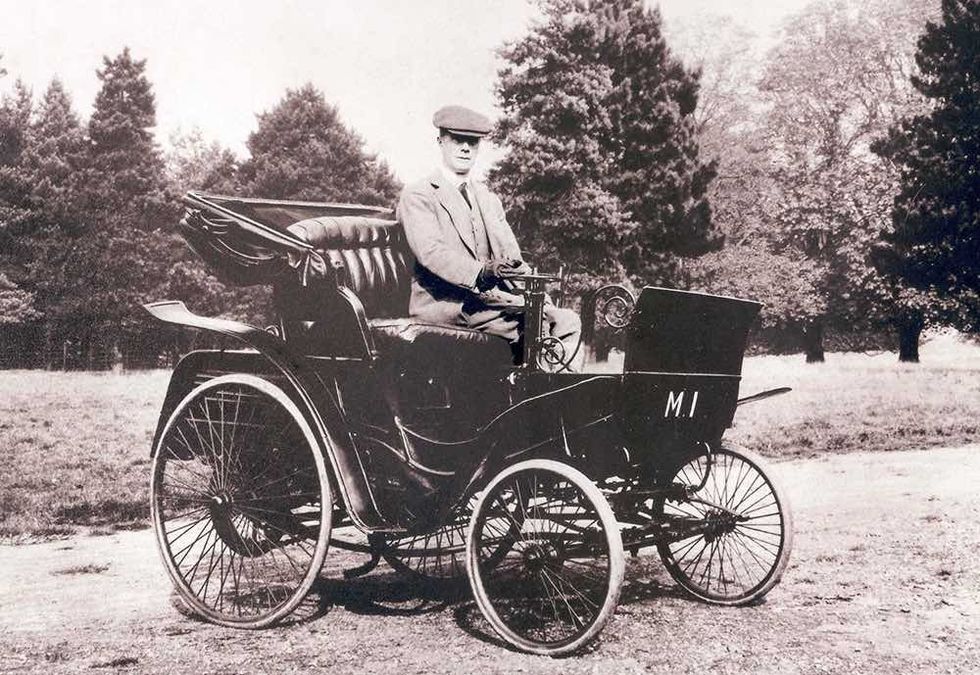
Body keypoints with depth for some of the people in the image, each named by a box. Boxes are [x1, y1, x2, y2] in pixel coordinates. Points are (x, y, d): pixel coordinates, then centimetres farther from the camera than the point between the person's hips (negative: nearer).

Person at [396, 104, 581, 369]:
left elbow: (510, 256, 12)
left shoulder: (489, 200, 24)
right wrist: (480, 274, -32)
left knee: (567, 321, -14)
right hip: (443, 302, -7)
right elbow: (431, 251, -15)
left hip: (490, 296, 7)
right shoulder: (418, 196, 2)